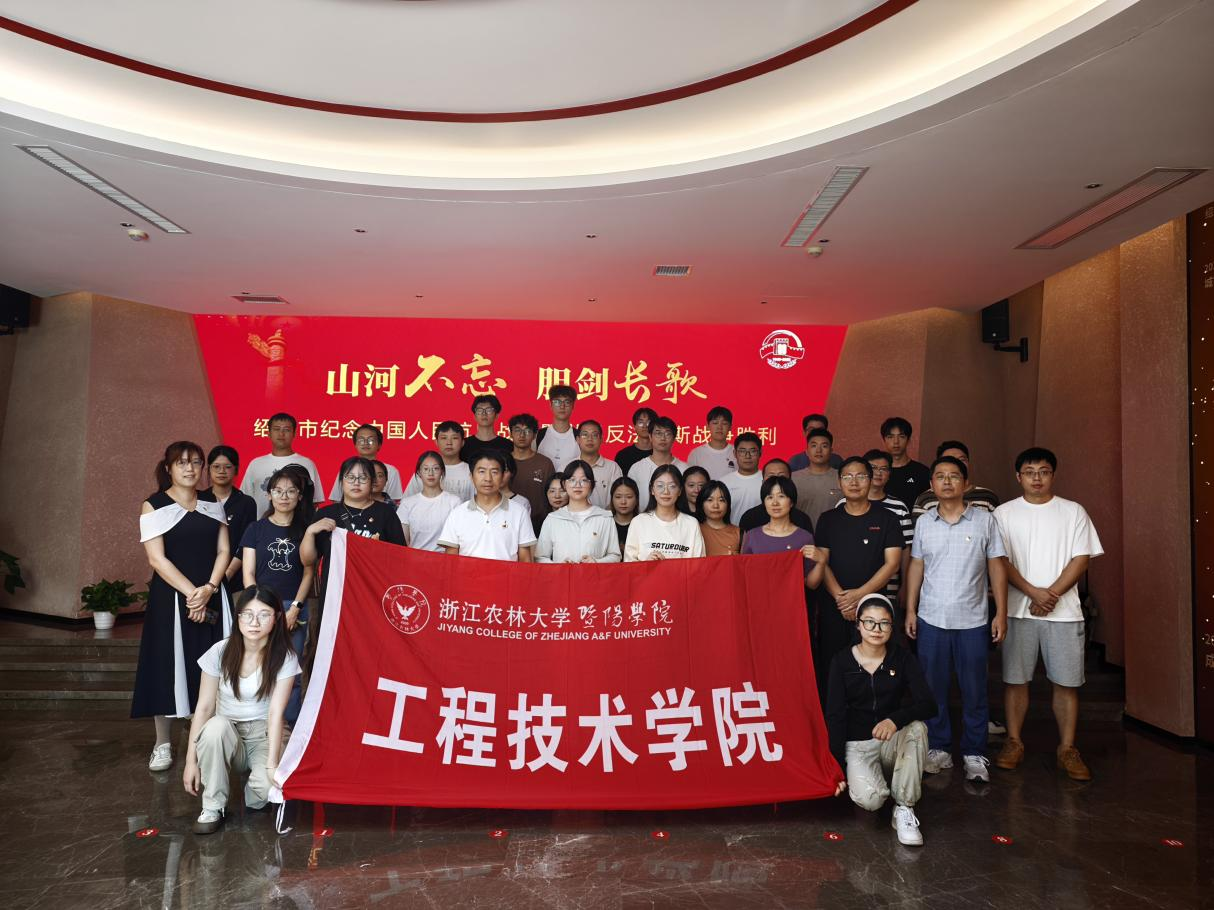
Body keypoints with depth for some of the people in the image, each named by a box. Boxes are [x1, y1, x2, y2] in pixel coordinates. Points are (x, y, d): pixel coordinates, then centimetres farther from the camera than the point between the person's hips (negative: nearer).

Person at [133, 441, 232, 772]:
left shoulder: (213, 506, 8)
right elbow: (157, 558, -9)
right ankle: (162, 744, 13)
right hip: (171, 597, -3)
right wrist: (190, 592, -15)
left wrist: (208, 589, -12)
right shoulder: (154, 506, -1)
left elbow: (224, 551, 4)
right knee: (169, 666, 1)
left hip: (211, 599, 3)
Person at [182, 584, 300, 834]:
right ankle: (212, 807, -13)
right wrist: (191, 760, -12)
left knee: (267, 787, -31)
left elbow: (276, 713, -17)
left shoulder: (285, 657, -12)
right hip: (225, 736, 2)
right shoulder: (220, 652, -8)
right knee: (215, 726, -34)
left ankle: (254, 789, 8)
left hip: (264, 736, -2)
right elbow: (204, 707, -7)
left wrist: (271, 764, -25)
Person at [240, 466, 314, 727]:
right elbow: (248, 573, 2)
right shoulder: (256, 529, 5)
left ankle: (291, 730, 11)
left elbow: (308, 573, 5)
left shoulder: (305, 531, 7)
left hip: (294, 609, 0)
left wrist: (294, 609, -6)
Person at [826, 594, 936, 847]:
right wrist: (836, 768, -10)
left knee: (917, 727, -31)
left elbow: (929, 705, -17)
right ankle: (861, 778, 10)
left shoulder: (903, 659, -4)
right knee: (869, 799, -29)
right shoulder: (842, 661, -6)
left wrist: (895, 719, -37)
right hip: (857, 744, -2)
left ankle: (904, 809, -16)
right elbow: (834, 716, -5)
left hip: (894, 741, 2)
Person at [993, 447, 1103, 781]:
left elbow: (1081, 559, -1)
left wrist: (1051, 595, -12)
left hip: (1063, 611, 0)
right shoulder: (1004, 513, 4)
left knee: (1067, 682, 3)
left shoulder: (1074, 512, 5)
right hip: (1018, 610, 0)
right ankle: (1014, 742, 17)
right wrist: (1034, 592, -14)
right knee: (1015, 679, 5)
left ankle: (1067, 749, 15)